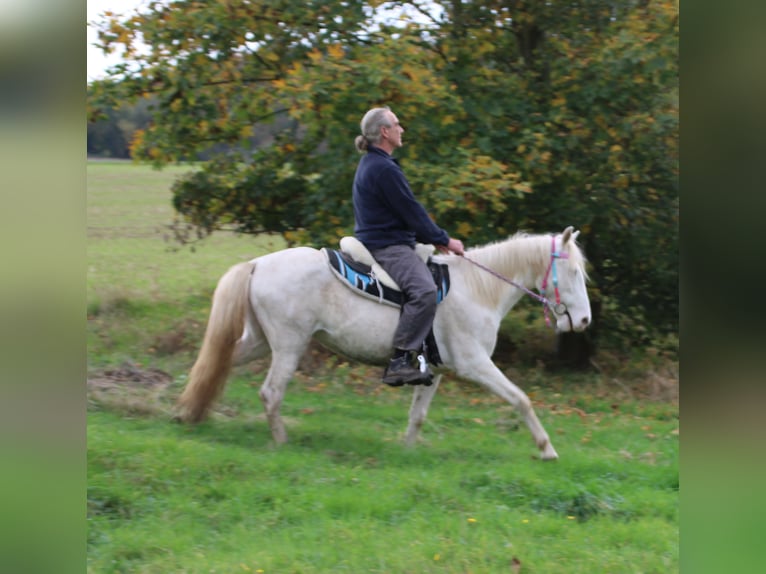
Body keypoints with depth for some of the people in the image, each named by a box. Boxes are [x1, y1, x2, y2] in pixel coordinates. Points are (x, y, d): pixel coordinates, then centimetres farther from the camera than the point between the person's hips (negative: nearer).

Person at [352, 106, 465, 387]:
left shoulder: (370, 164, 19)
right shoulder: (384, 169, -15)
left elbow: (405, 211, 23)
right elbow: (411, 211, -14)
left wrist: (432, 239, 19)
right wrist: (443, 239, -3)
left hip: (379, 243, 12)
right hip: (387, 246, -12)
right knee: (424, 291, -30)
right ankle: (399, 362, -34)